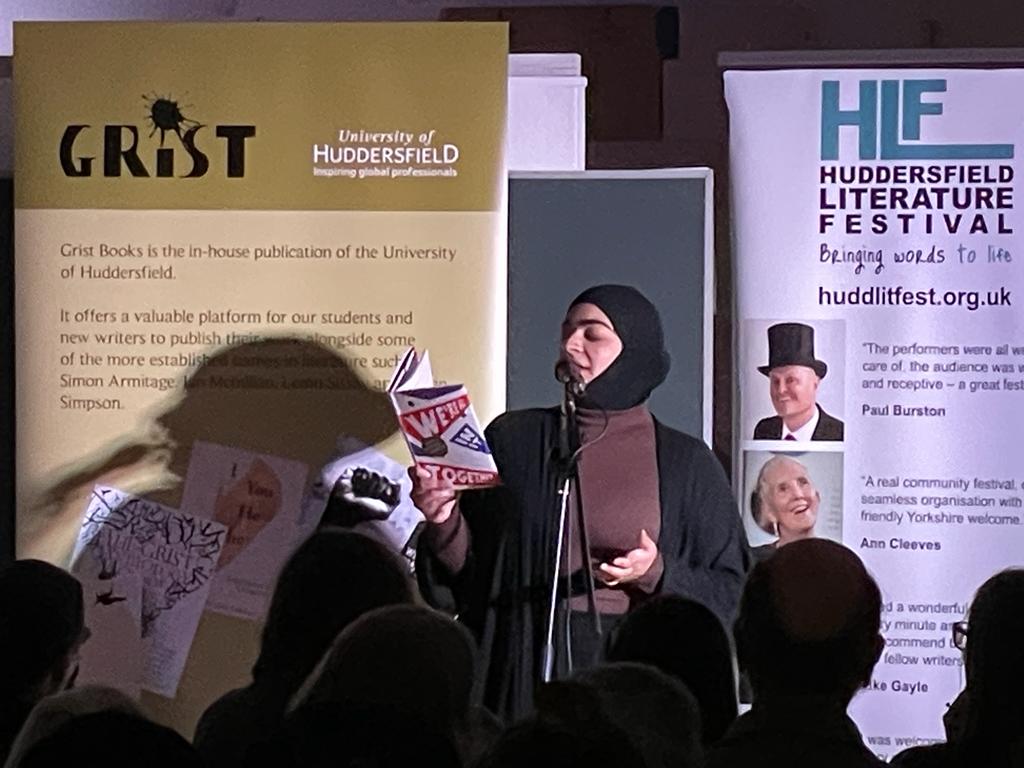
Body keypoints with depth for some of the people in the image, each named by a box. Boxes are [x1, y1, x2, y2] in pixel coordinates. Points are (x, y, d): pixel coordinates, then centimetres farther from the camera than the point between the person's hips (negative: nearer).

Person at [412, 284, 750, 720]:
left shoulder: (685, 463, 7)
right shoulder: (513, 438, 9)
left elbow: (730, 590, 5)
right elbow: (465, 575, 9)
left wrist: (657, 574, -11)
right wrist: (444, 521, -10)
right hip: (523, 669, 1)